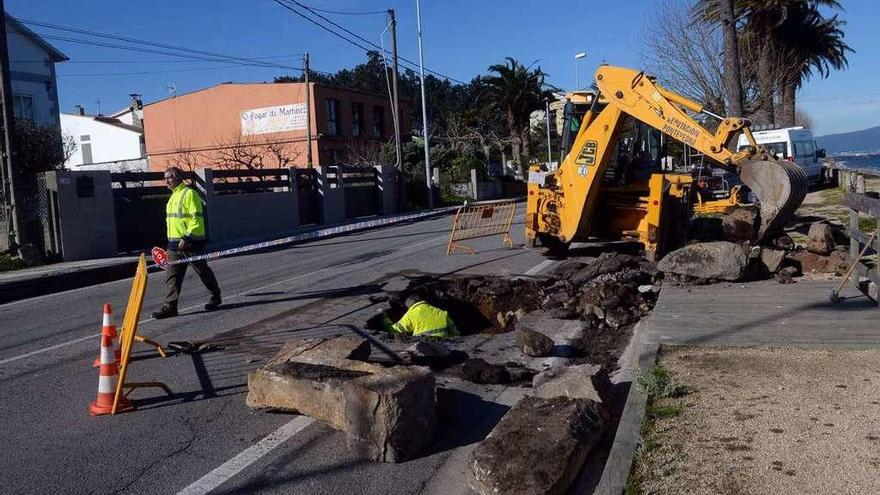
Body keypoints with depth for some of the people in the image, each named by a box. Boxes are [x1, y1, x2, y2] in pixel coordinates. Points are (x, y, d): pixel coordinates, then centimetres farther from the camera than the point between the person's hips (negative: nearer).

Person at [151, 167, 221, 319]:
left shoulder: (189, 194, -12)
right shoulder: (174, 196, 17)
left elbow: (197, 219, -19)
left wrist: (187, 238, -24)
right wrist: (173, 240, 22)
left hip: (190, 242, -8)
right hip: (175, 243, 9)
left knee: (203, 271, 6)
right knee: (172, 275, 1)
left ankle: (215, 297, 23)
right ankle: (170, 306, 0)